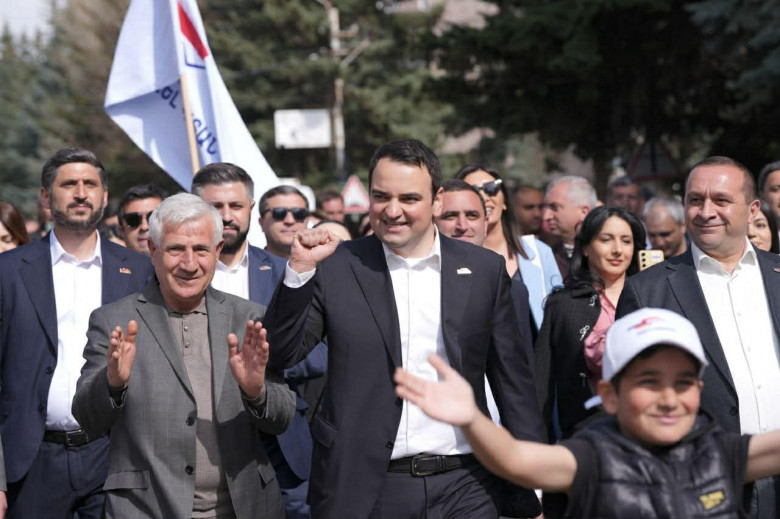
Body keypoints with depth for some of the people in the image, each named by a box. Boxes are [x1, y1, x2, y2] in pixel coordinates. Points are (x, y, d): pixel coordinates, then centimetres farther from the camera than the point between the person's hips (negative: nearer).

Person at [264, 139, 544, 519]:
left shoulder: (484, 270, 4)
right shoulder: (336, 267, 1)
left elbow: (514, 384, 6)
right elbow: (281, 354, -2)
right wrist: (300, 269, -15)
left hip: (463, 488, 1)